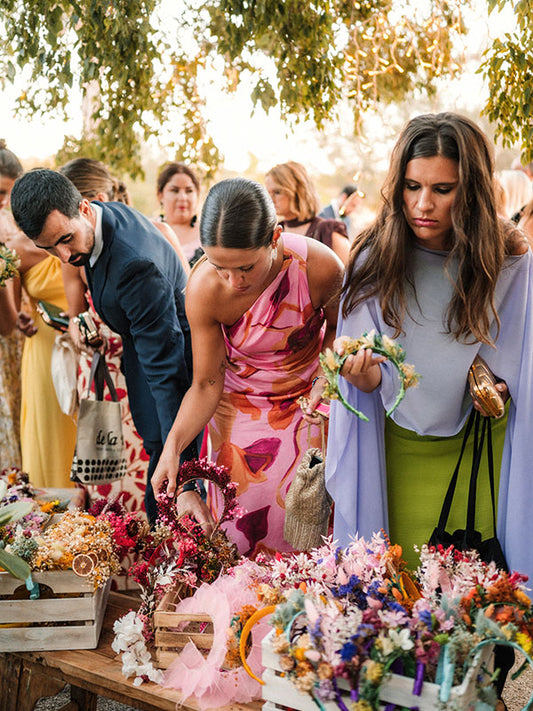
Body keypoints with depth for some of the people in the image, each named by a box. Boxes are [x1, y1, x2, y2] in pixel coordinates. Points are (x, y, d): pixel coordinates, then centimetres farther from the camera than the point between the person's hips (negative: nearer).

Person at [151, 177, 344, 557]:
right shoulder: (204, 288, -26)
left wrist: (327, 377, -12)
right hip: (239, 409, 0)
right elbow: (206, 384, -16)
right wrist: (173, 444, -28)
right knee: (235, 533, 1)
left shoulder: (321, 267, -26)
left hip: (305, 406, 0)